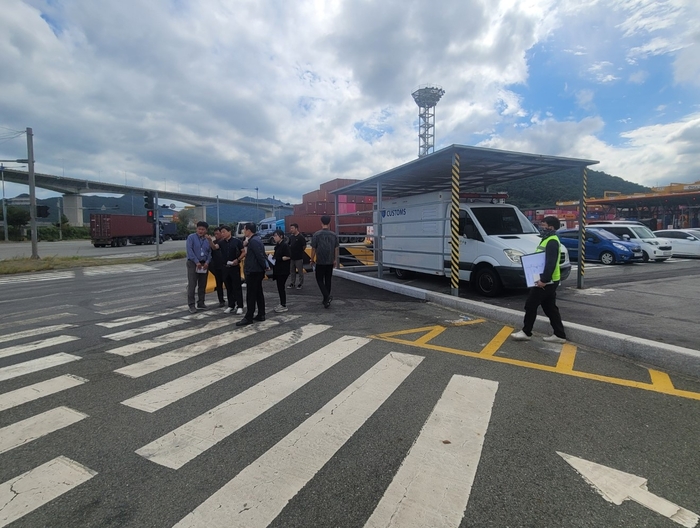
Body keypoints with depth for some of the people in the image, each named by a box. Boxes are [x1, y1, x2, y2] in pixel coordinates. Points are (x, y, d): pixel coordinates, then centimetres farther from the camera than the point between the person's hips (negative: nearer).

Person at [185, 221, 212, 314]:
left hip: (204, 264, 4)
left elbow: (210, 252, 7)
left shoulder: (207, 239, 9)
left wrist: (207, 262, -8)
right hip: (193, 263, -4)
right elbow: (189, 250, -12)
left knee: (202, 285, 9)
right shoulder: (191, 237, -3)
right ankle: (191, 305, -3)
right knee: (192, 285, -6)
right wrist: (197, 262, -16)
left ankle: (201, 303, 18)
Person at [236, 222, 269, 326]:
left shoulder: (253, 241, -17)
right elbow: (261, 255, 16)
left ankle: (249, 318, -1)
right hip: (257, 271, 10)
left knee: (251, 295, -5)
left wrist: (264, 267, -13)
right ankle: (261, 315, 18)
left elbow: (260, 256, -22)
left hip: (253, 271, -10)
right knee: (258, 293, 12)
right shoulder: (255, 239, 15)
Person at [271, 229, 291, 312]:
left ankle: (284, 306, 4)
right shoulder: (277, 245, 13)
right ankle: (281, 303, 23)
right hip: (278, 269, 9)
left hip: (284, 270, -9)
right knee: (279, 287, 13)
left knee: (281, 287, -5)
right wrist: (273, 256, 4)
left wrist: (277, 259, -22)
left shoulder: (285, 245, -14)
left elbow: (288, 257, -20)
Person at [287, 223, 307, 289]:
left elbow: (304, 246, -10)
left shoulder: (301, 237, -12)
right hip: (291, 257, 6)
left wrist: (300, 251, 0)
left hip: (299, 257, -6)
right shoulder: (291, 236, 8)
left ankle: (300, 283, 14)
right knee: (292, 271, 14)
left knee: (300, 271, 4)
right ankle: (292, 283, 24)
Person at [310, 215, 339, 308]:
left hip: (320, 262, -3)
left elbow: (313, 248, -7)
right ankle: (326, 300, 19)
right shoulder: (334, 235, 0)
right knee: (328, 280, 13)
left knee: (320, 280, 7)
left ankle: (327, 296, -14)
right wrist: (335, 260, 16)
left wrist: (312, 259, 6)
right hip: (330, 262, 4)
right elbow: (336, 249, 4)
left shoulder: (317, 234, -10)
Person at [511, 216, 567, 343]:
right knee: (550, 308, 13)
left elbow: (551, 263, -25)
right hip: (547, 281, 10)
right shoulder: (547, 240, 17)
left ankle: (526, 332, 6)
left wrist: (544, 279, -28)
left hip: (546, 282, -10)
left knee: (530, 305, -3)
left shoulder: (552, 242, -17)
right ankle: (559, 335, 18)